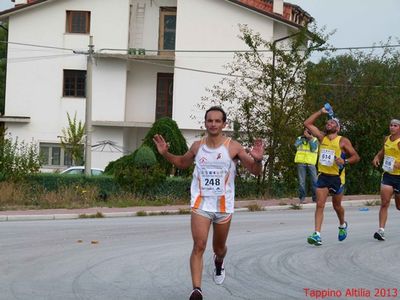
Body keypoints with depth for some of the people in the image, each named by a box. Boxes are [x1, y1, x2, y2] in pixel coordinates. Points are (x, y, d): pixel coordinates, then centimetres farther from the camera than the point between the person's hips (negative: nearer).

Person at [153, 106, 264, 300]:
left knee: (219, 248, 17)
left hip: (223, 206, 0)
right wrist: (165, 154, 6)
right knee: (199, 246, -15)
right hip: (201, 204, 0)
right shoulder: (197, 146, 2)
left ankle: (219, 262, 53)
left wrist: (257, 159, -29)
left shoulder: (233, 147, -7)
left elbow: (255, 171, -7)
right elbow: (183, 163, 22)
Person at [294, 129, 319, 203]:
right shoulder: (299, 138, 13)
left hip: (311, 162, -1)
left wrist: (310, 139, -10)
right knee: (301, 181, 1)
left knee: (314, 180, -4)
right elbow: (296, 145, -7)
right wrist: (303, 137, -5)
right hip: (301, 162, 1)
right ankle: (302, 198, 8)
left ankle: (315, 198, 3)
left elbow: (313, 149, -8)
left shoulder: (315, 140, 8)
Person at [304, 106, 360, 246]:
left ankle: (342, 225, 43)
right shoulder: (322, 137, 5)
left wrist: (345, 161, -24)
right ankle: (317, 235, -17)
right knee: (319, 205, -10)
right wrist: (321, 112, 3)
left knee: (337, 205, 13)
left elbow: (356, 156, -6)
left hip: (337, 177, -2)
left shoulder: (343, 141, -5)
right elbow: (307, 123, 5)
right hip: (323, 176, 2)